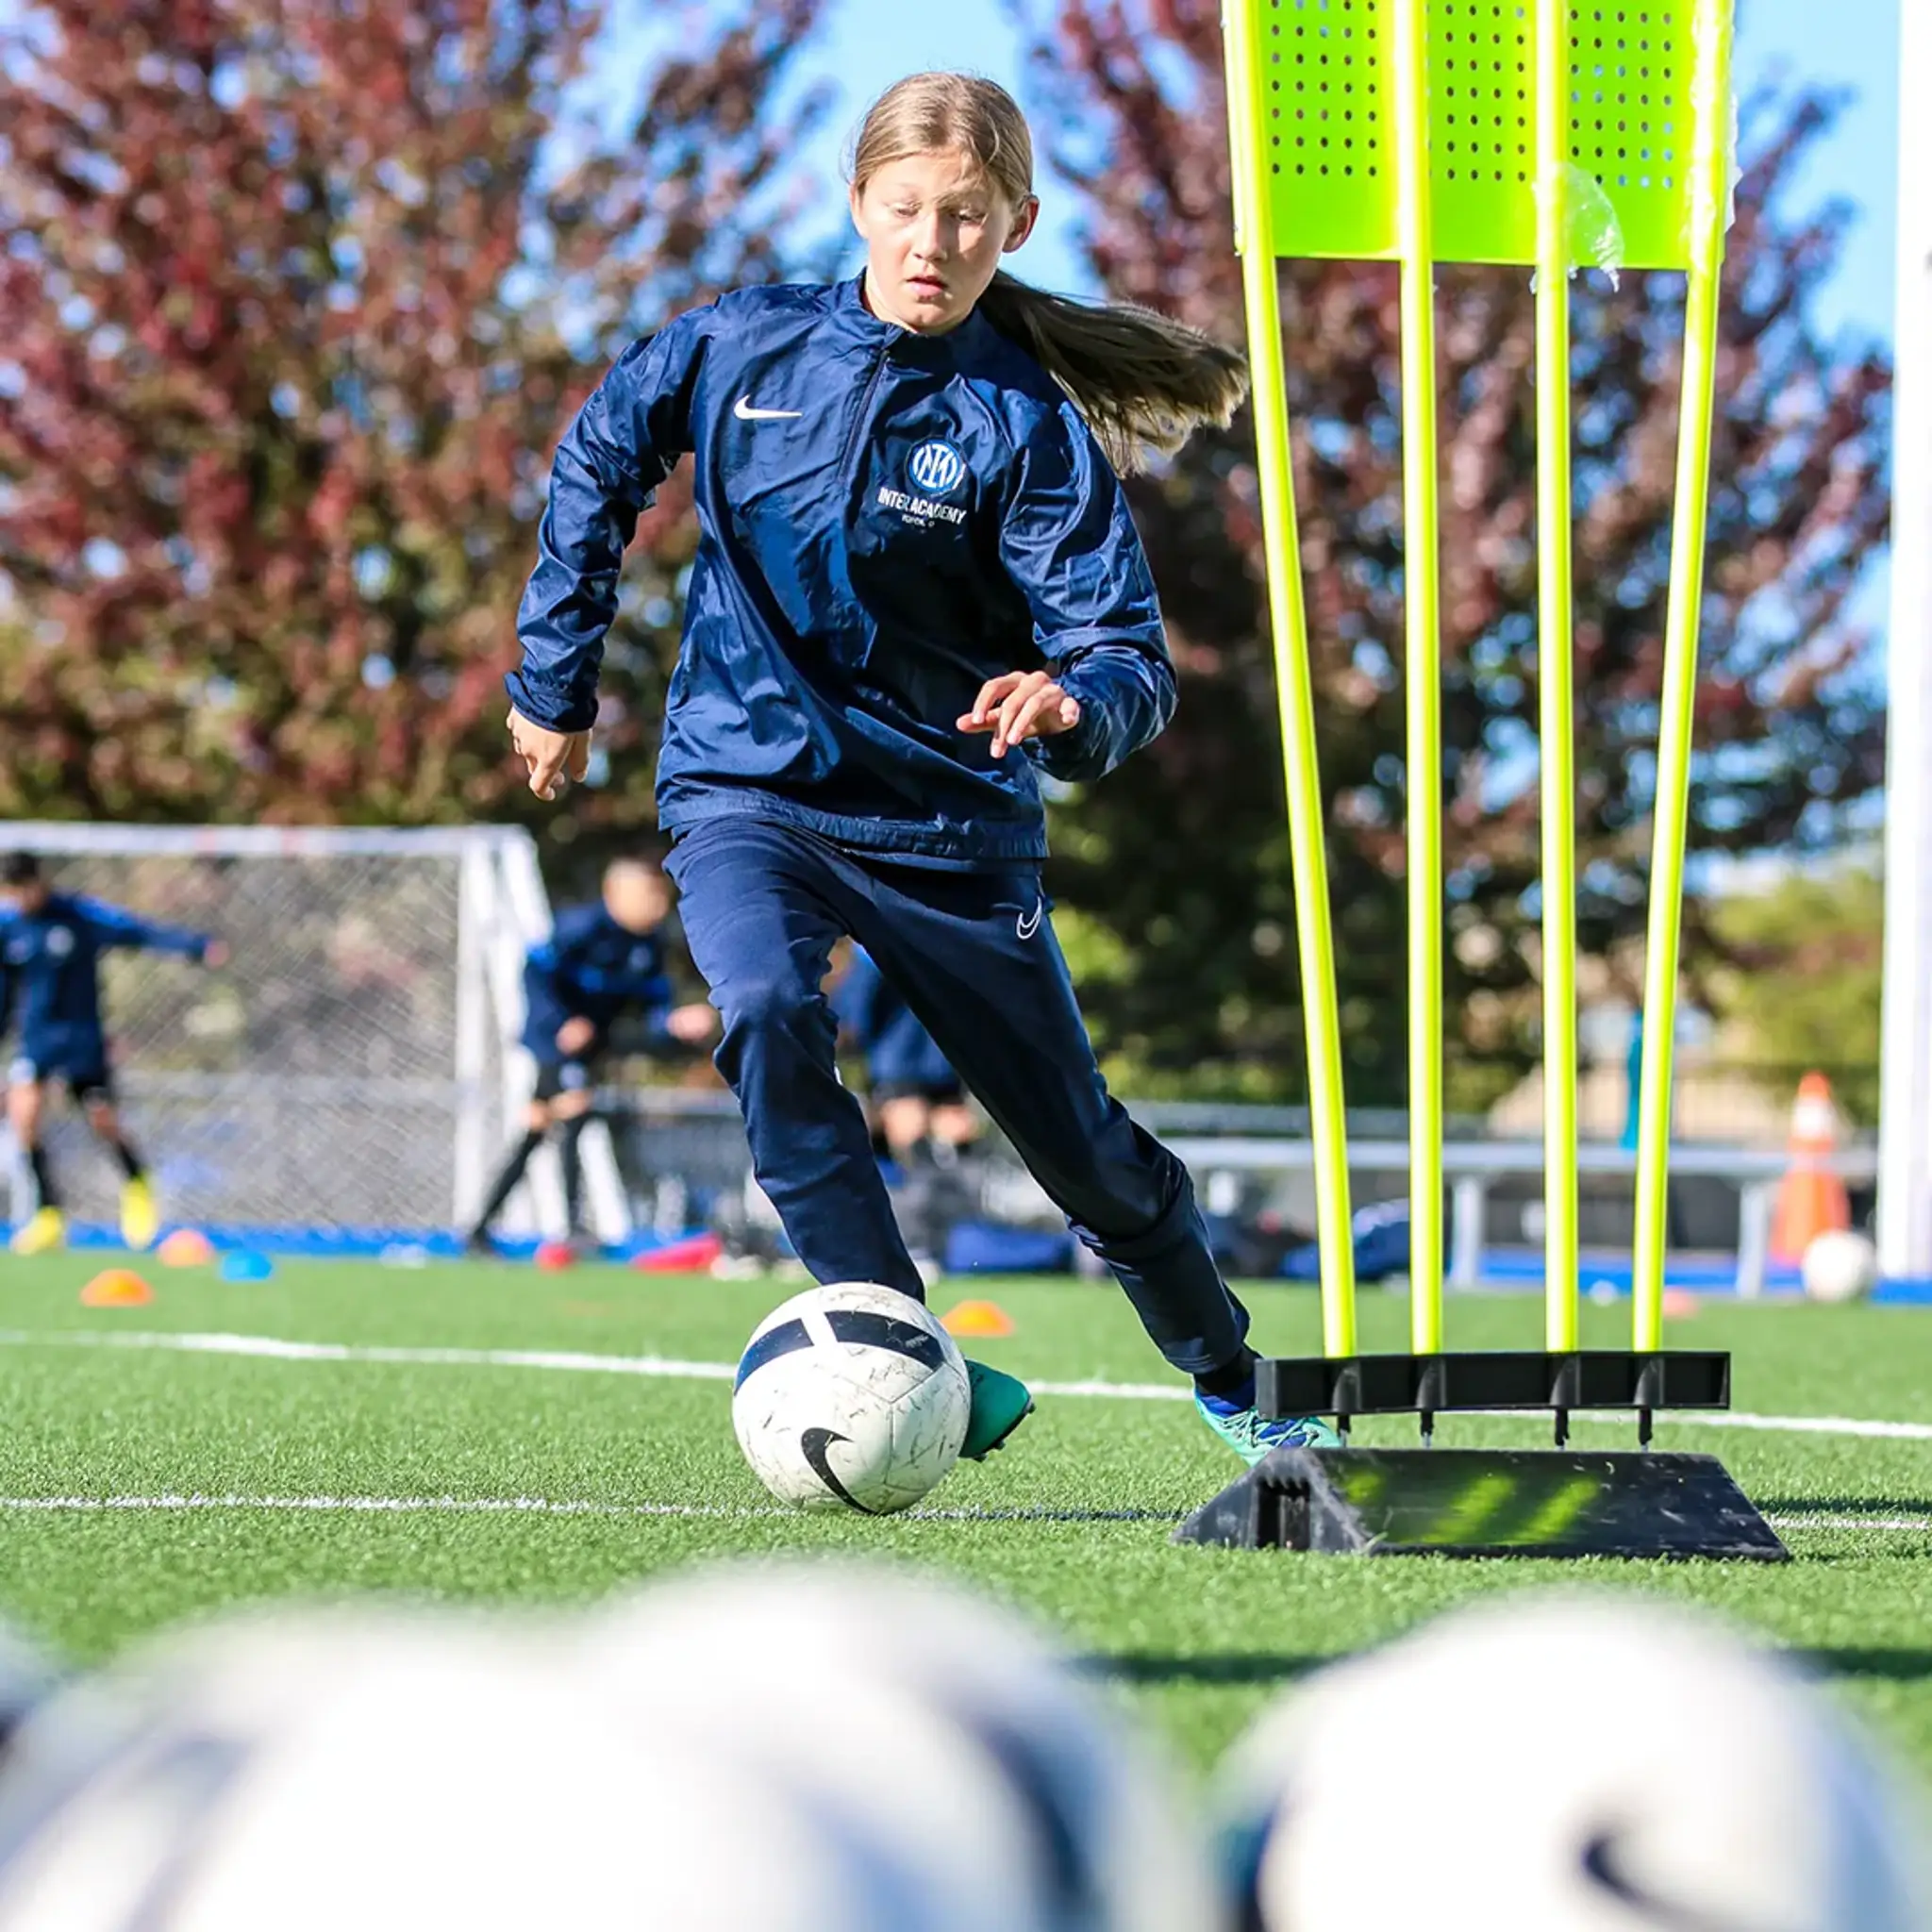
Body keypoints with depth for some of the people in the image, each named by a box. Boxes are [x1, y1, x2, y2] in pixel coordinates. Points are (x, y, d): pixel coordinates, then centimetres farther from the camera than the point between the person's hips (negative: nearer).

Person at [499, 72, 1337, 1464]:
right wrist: (556, 681, 14)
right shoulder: (746, 345, -6)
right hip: (749, 786, 1)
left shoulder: (1028, 423, -13)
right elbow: (601, 461, 12)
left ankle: (1228, 1379, 38)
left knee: (1082, 1148, 10)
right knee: (768, 1012, -33)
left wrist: (1073, 702, -41)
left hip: (951, 818, 0)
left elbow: (1129, 655, -17)